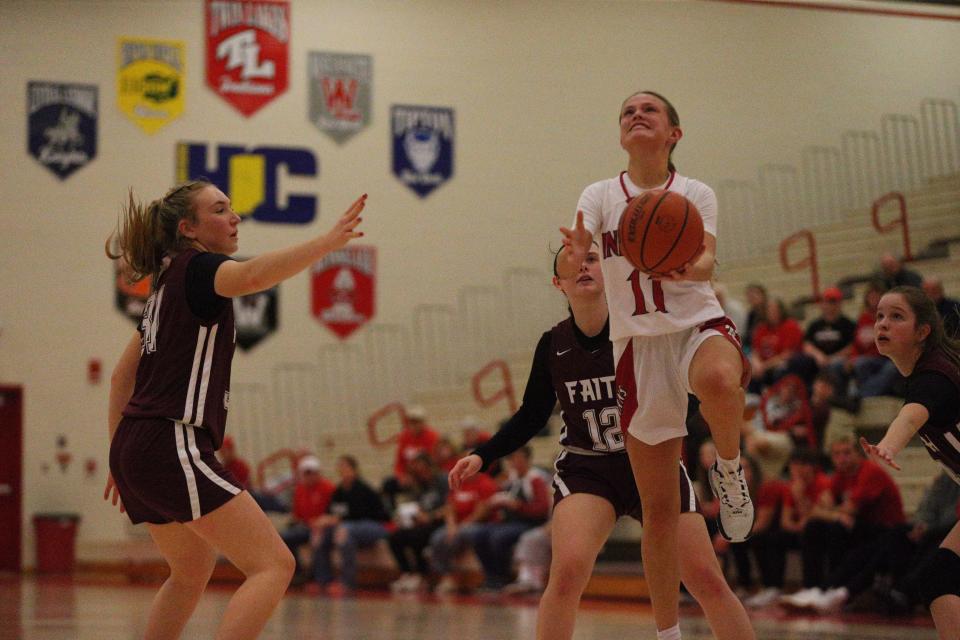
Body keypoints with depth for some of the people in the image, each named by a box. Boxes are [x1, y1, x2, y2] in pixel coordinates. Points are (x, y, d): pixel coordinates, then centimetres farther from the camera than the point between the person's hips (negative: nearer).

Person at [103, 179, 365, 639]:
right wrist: (328, 242, -41)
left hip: (135, 448, 10)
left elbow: (122, 375, 25)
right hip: (172, 447, -10)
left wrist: (120, 459, 26)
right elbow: (252, 276, -33)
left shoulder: (169, 284, 20)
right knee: (274, 566, -14)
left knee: (193, 569, 28)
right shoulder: (196, 268, -7)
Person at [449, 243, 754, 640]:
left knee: (707, 580, -4)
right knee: (567, 570, -24)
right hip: (586, 469, 0)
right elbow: (531, 417, 9)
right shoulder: (553, 345, -3)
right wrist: (482, 457, -1)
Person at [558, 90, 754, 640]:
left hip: (699, 325, -2)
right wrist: (573, 260, -34)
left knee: (720, 382, -41)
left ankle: (729, 471, -10)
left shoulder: (695, 194, 2)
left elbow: (707, 259, -14)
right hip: (637, 345, 2)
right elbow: (570, 265, -10)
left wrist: (692, 267, -38)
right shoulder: (601, 196, 4)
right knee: (659, 504, 2)